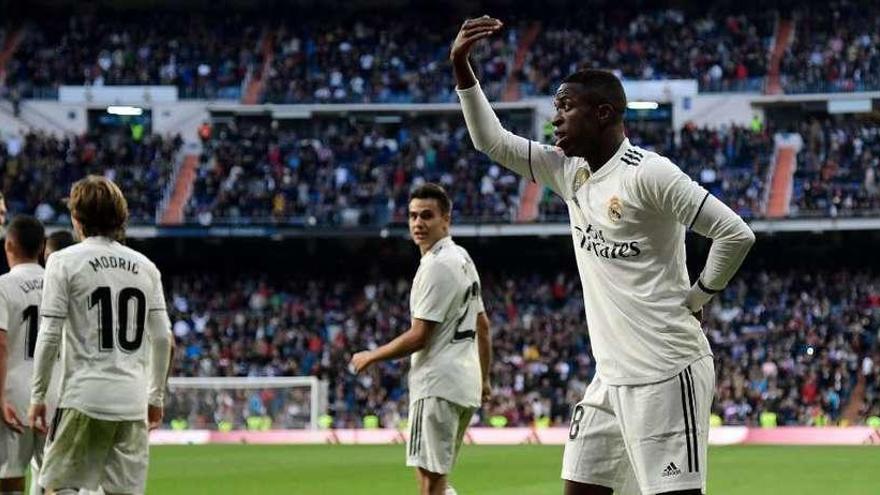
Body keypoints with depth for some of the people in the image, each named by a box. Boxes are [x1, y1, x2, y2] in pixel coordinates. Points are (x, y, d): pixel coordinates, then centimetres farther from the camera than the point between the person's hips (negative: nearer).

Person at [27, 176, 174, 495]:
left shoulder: (64, 262, -2)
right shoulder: (145, 266, 11)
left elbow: (50, 336, -6)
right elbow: (162, 339, 10)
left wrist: (38, 396, 0)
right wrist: (156, 396, 19)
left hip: (84, 398, -4)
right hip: (133, 401, 4)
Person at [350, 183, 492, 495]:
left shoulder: (437, 266, -15)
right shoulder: (463, 258, 16)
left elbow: (419, 338, -16)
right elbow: (482, 326, 23)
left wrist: (370, 357, -4)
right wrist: (484, 379, 30)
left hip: (438, 385, -10)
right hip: (466, 385, 10)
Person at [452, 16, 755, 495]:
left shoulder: (648, 174, -13)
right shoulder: (570, 172, 11)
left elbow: (736, 235, -15)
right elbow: (491, 141, 20)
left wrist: (695, 299, -6)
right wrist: (461, 68, 10)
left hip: (666, 374, -9)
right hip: (611, 377, 9)